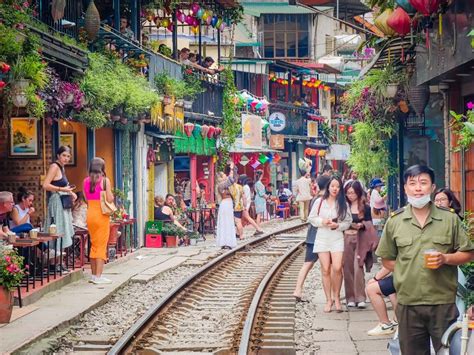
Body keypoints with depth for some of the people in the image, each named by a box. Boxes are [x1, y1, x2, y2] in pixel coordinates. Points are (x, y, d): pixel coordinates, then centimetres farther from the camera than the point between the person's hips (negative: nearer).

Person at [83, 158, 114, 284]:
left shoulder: (86, 181, 5)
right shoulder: (105, 180, -9)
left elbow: (86, 199, 6)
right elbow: (109, 199, -12)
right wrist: (112, 195, 8)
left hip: (90, 214, 5)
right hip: (102, 214, -5)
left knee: (93, 244, 15)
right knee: (101, 245, -1)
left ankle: (94, 274, 20)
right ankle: (98, 276, -3)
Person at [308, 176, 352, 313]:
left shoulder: (343, 204, 2)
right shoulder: (319, 202, 2)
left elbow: (348, 222, 5)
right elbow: (311, 218, 7)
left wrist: (338, 225, -13)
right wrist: (322, 221, -10)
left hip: (337, 238, -1)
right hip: (322, 238, 1)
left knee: (337, 268, -14)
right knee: (325, 270, 2)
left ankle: (336, 297, 5)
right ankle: (329, 299, 14)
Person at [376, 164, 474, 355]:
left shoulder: (450, 219, 2)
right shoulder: (395, 221, 5)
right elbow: (387, 259, 12)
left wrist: (446, 258, -12)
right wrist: (406, 273, -2)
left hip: (443, 302, -1)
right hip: (408, 303, 1)